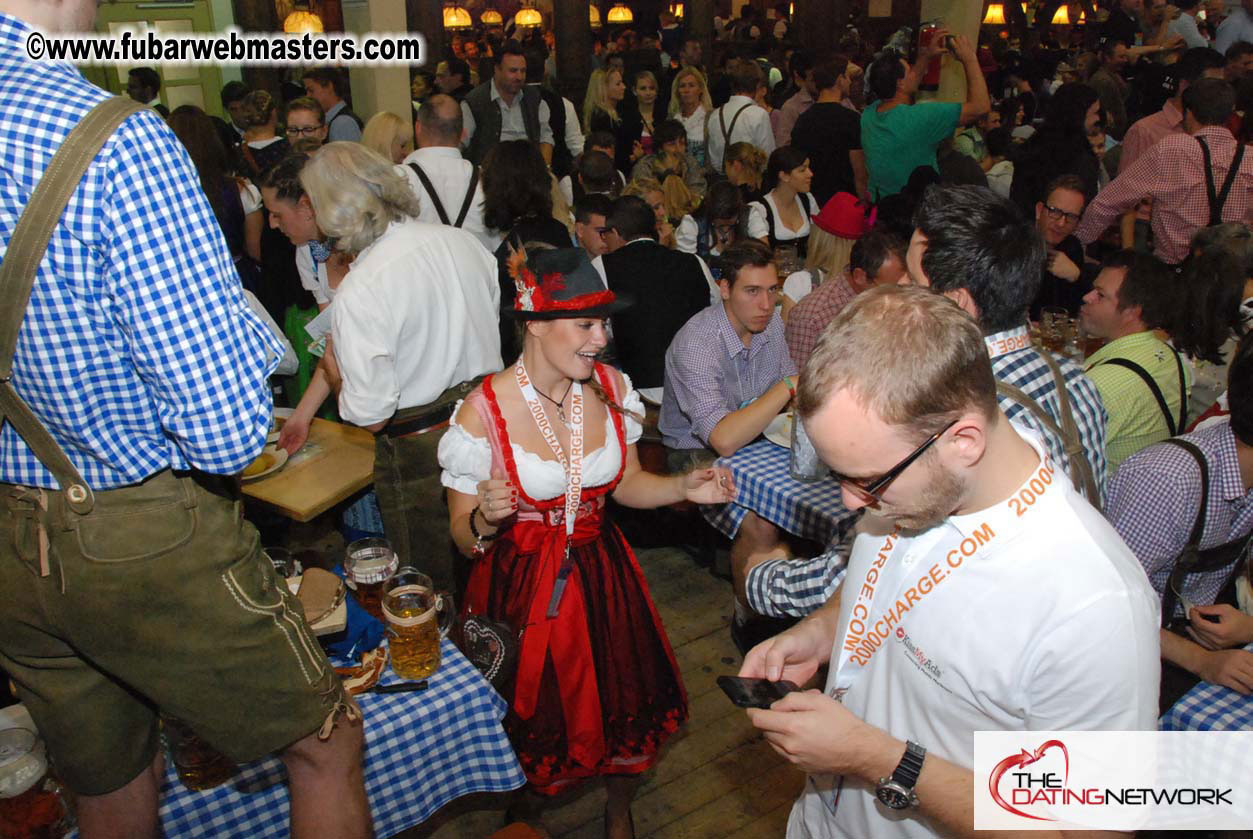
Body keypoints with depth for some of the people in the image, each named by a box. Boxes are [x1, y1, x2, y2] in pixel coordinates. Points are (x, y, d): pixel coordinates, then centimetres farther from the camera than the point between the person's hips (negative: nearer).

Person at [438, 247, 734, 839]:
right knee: (537, 721, 10)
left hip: (602, 574, 4)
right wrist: (484, 520, -33)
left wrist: (683, 488, -9)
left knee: (627, 707, 12)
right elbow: (463, 539, -11)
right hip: (523, 585, -3)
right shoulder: (483, 412, -19)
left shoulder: (610, 388, -6)